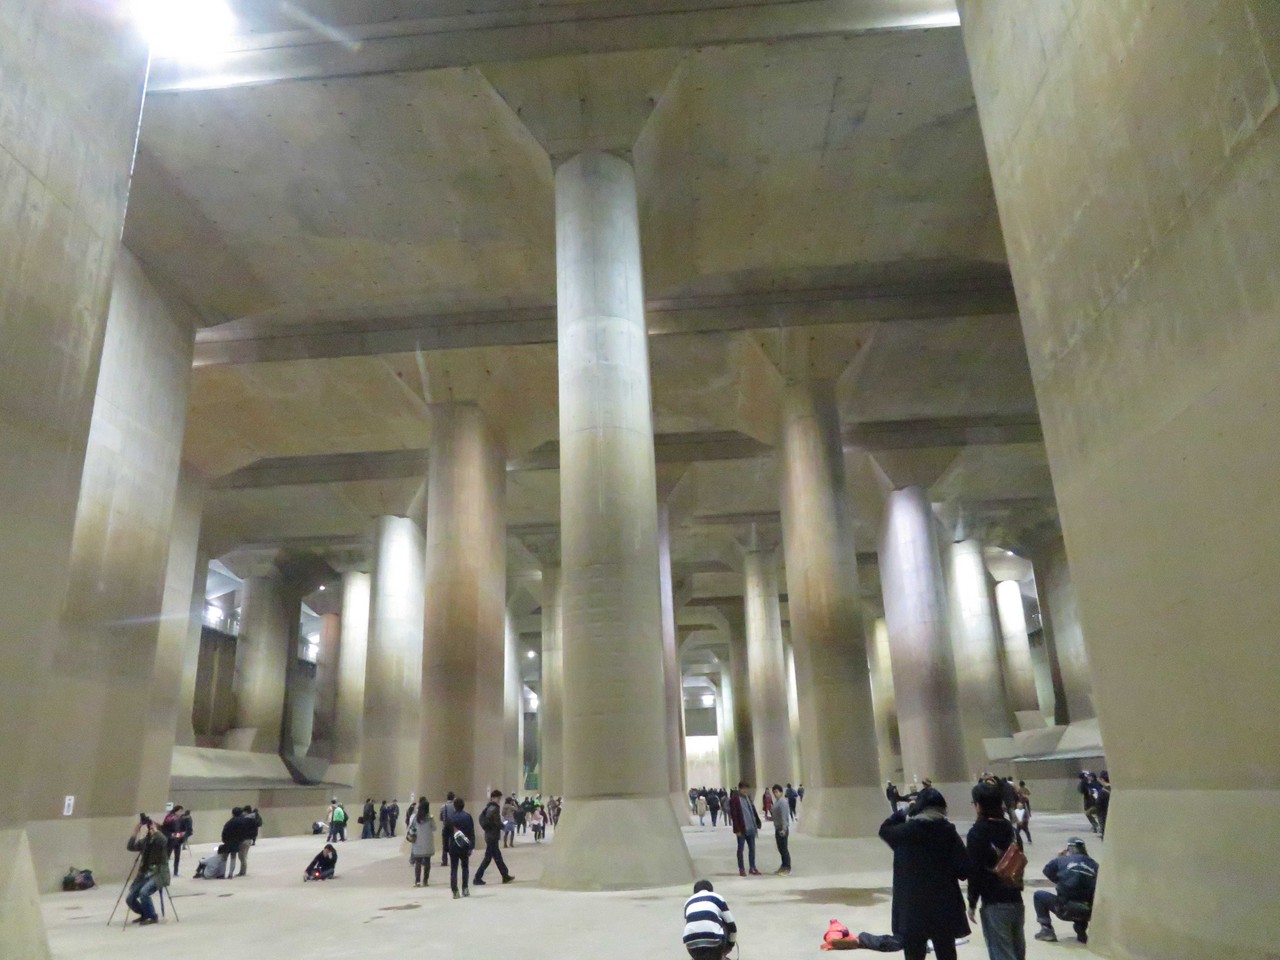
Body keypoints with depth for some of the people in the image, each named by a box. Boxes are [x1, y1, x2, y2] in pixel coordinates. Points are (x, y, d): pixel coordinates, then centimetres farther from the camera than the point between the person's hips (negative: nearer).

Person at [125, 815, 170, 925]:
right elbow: (130, 847, -2)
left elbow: (163, 841, -30)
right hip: (145, 873, 7)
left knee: (144, 892, -28)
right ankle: (145, 914, 24)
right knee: (129, 899, -3)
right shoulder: (144, 841, 11)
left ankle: (153, 917, -7)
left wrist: (154, 830, -25)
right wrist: (136, 832, -10)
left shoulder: (161, 839, -6)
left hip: (158, 873, -7)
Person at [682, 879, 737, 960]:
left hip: (691, 944, 3)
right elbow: (731, 925, 20)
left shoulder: (688, 901, 29)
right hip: (713, 941, -3)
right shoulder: (717, 897, 21)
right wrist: (731, 944, 39)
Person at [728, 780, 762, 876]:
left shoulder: (748, 797, 11)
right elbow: (733, 815, -15)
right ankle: (741, 869, 13)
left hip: (751, 828, 6)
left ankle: (753, 868, 21)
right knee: (740, 849, 4)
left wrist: (757, 823, 14)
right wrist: (737, 829, -18)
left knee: (752, 848, 11)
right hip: (741, 829, -6)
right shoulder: (734, 799, -12)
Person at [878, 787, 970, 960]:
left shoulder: (905, 831, -6)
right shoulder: (948, 831, -6)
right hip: (944, 908, 1)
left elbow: (884, 829, 16)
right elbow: (964, 870, -8)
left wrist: (903, 812, 19)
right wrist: (947, 873, 11)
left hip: (911, 909, -1)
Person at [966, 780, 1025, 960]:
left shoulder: (977, 832, -12)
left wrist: (972, 903, -5)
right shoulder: (1009, 827, 7)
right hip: (1015, 899, 7)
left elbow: (975, 870, -13)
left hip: (995, 903, -7)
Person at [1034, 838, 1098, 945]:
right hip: (1088, 913, 4)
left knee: (1039, 895, 19)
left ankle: (1047, 929, 7)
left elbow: (1047, 870, 15)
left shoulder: (1063, 860, 3)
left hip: (1065, 909, -4)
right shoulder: (1094, 865, 8)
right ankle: (1081, 931, 21)